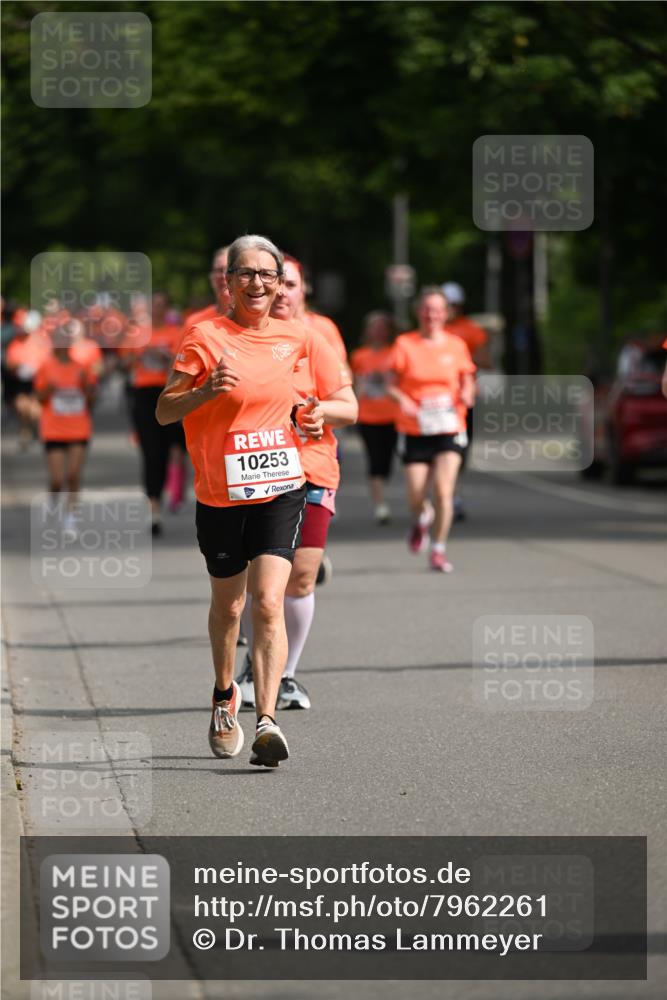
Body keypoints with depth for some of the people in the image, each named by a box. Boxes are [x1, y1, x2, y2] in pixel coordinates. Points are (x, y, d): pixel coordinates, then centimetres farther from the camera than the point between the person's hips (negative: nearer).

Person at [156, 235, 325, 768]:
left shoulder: (294, 338, 6)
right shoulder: (206, 337, -7)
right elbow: (164, 411, -6)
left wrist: (301, 415, 10)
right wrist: (207, 390, -23)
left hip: (281, 489, 1)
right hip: (221, 494, -1)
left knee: (269, 603, -15)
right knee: (228, 605, 14)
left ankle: (267, 721, -21)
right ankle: (225, 694, 41)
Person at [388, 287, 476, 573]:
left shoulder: (456, 345, 5)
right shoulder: (405, 344, 0)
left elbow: (467, 381, 14)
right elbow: (392, 385, 2)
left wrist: (467, 394, -9)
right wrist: (402, 400, -19)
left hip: (449, 428, 0)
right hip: (415, 430, 0)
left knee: (443, 491, -13)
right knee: (415, 499, -3)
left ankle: (438, 551, 2)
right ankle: (422, 518, 35)